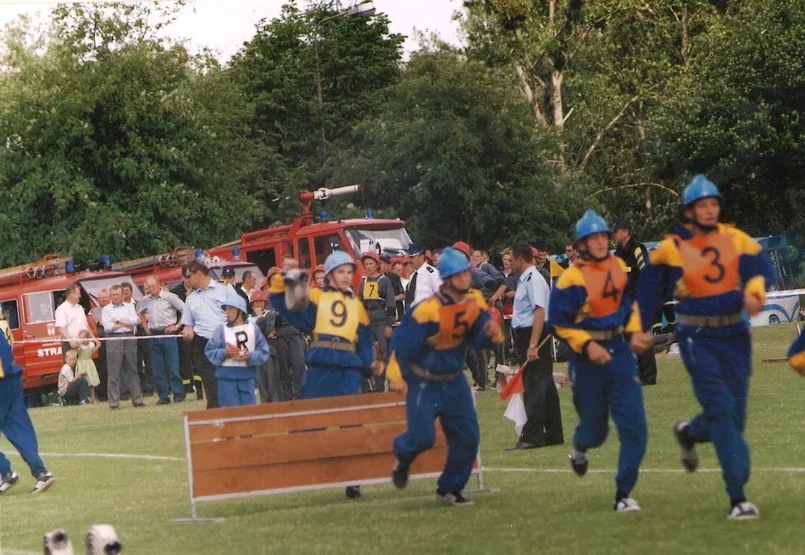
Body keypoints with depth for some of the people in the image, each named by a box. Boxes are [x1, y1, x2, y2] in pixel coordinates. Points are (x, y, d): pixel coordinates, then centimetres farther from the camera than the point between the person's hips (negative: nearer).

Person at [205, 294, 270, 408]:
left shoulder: (253, 329, 4)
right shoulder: (221, 330, 0)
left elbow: (263, 351, 1)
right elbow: (209, 350, -1)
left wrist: (250, 356, -16)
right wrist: (224, 353, -17)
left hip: (247, 375, 2)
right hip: (227, 376, -1)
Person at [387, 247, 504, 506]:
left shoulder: (475, 301, -3)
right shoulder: (428, 309, -24)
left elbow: (478, 339, 1)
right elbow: (403, 341, -18)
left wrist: (491, 333, -21)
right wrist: (397, 375, -17)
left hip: (454, 380, 6)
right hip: (423, 383, -6)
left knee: (468, 436, 2)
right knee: (422, 436, -15)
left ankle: (449, 489, 20)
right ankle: (403, 456, 23)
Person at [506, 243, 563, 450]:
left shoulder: (533, 280, -15)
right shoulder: (524, 280, 15)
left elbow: (540, 312, -23)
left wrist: (533, 345, -28)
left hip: (534, 335, -10)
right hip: (525, 336, 10)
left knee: (534, 386, -10)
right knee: (545, 385, 12)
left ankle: (531, 436, -12)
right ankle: (554, 434, 17)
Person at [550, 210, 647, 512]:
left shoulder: (618, 266, 3)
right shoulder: (572, 278, -13)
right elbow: (559, 322, -10)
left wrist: (635, 330, 5)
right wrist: (587, 345, -20)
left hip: (618, 351, 4)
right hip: (587, 355, -4)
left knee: (634, 425, -7)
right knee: (595, 428, 9)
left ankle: (623, 495, 0)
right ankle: (580, 448, 48)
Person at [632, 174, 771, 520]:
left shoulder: (735, 239, 2)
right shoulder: (672, 248, -3)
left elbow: (757, 268, -9)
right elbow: (649, 290, 7)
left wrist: (753, 292, -29)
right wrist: (640, 329, 3)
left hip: (734, 334, 4)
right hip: (697, 336, -4)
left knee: (735, 414, 10)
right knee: (721, 407, -15)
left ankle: (689, 433, 45)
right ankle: (737, 497, -13)